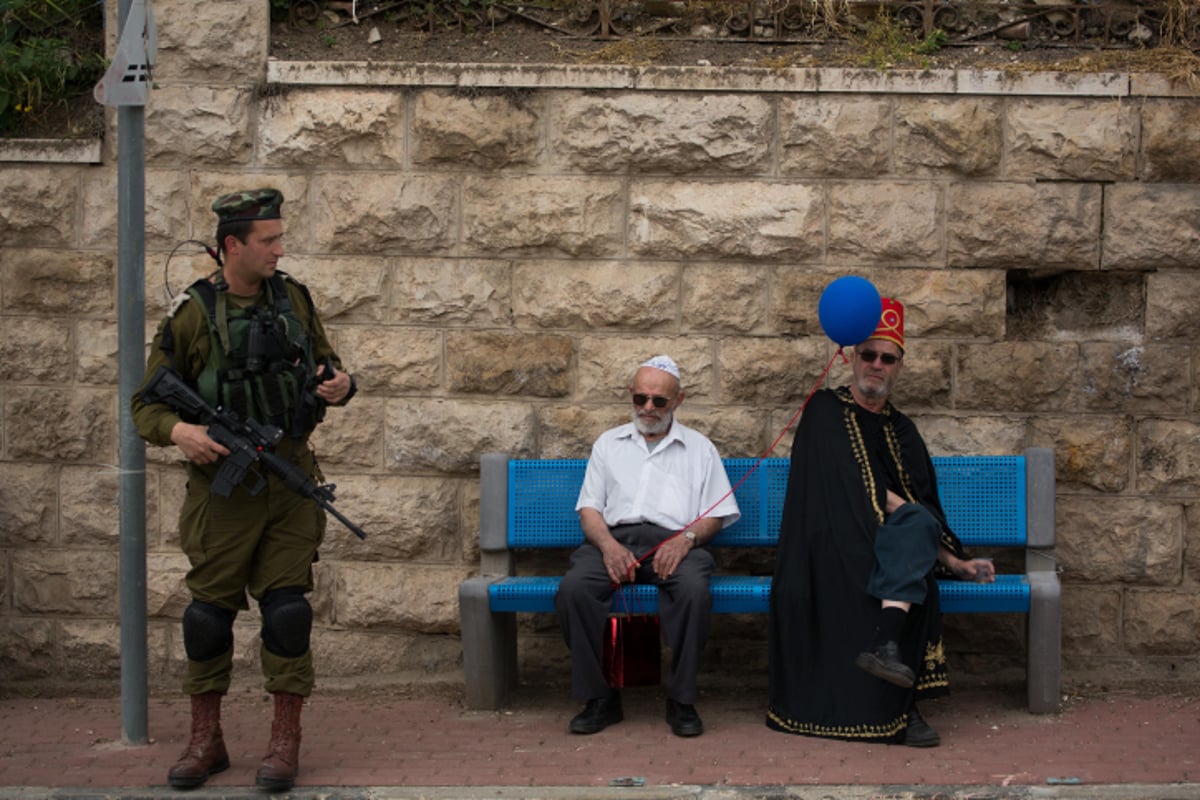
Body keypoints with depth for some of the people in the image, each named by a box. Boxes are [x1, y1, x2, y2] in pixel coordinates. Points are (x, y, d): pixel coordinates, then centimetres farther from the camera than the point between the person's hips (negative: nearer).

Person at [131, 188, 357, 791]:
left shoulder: (293, 299, 5)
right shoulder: (191, 314, -6)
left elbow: (326, 364, 18)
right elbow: (146, 403, -2)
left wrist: (340, 385, -6)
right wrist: (178, 431, -23)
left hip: (291, 482, 2)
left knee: (287, 607, -1)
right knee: (209, 611, 4)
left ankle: (286, 740, 9)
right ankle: (206, 741, 19)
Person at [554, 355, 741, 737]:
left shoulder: (699, 448, 21)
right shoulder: (609, 444, 25)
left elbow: (717, 514, 12)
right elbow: (589, 508, 15)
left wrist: (686, 538, -10)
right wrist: (608, 545, -6)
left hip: (673, 543, -1)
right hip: (614, 540, 1)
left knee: (695, 591, -36)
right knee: (573, 588, -31)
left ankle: (681, 700, -24)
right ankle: (601, 697, -21)